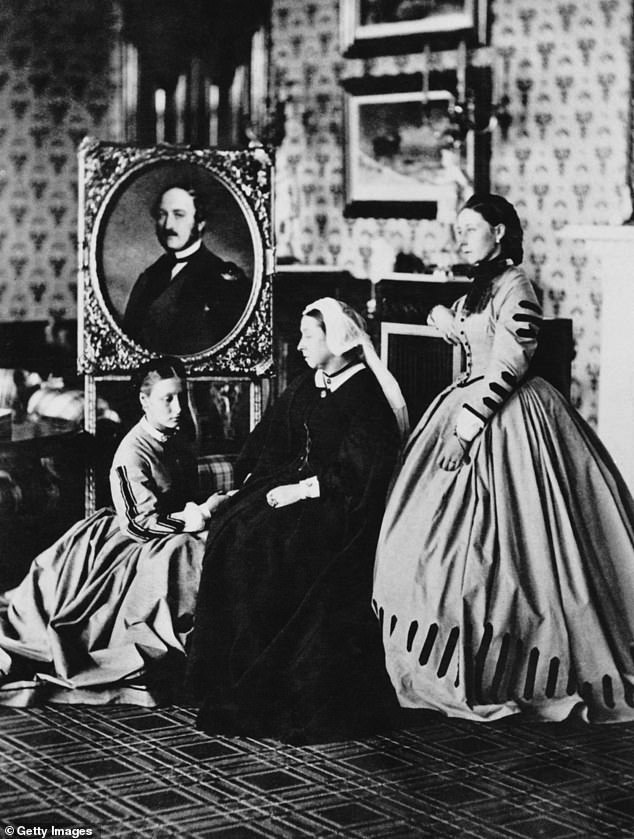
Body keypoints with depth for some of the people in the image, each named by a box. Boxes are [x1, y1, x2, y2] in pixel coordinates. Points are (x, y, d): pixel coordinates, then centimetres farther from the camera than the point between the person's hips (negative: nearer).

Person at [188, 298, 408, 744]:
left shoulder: (366, 393, -9)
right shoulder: (304, 387, 15)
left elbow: (360, 471, -17)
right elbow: (270, 439, 18)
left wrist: (304, 488, -19)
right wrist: (256, 479, 2)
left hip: (341, 503, -8)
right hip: (292, 486, 8)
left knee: (271, 544, -29)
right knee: (230, 532, -15)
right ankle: (235, 676, -12)